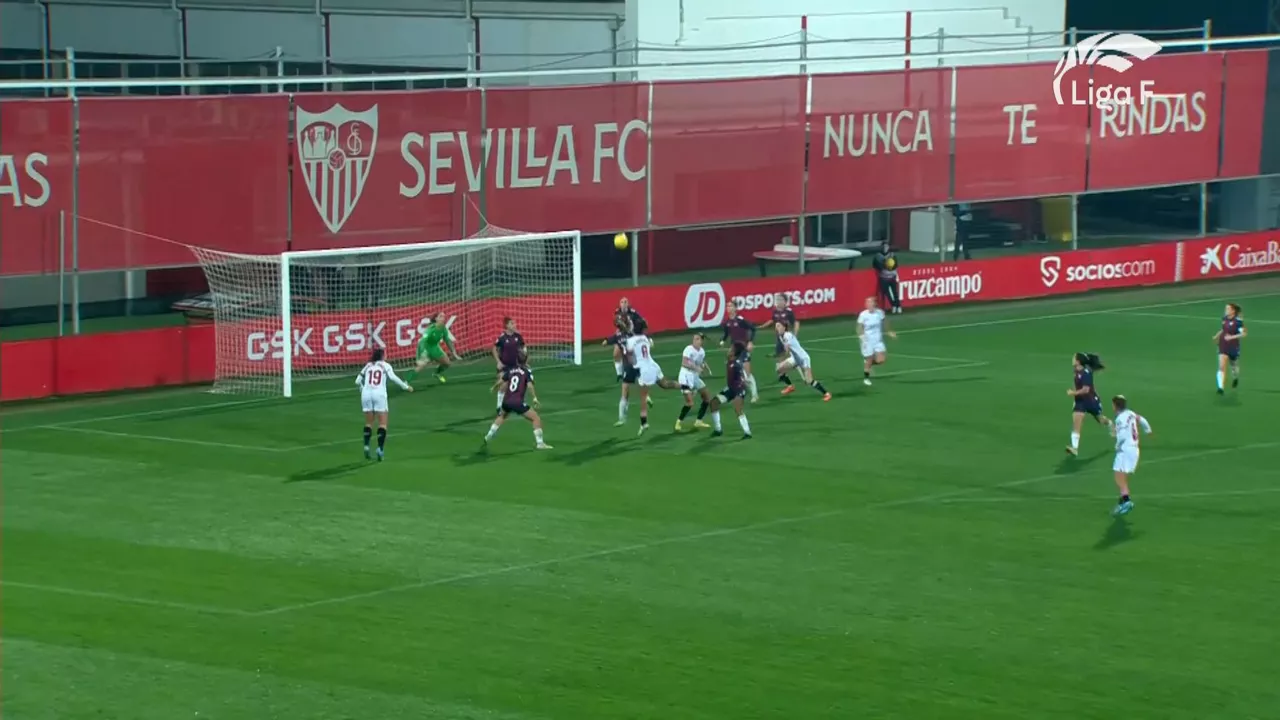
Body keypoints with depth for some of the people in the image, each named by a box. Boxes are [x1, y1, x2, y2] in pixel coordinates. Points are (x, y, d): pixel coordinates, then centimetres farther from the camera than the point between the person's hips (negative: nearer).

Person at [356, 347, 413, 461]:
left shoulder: (368, 365, 18)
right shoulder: (385, 365, 8)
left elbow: (358, 381, 16)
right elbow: (392, 377, -8)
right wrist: (406, 386, -2)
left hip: (366, 394, 3)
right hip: (379, 395, -3)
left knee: (368, 423, 14)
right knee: (383, 424, -1)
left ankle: (366, 445, -1)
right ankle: (380, 448, -15)